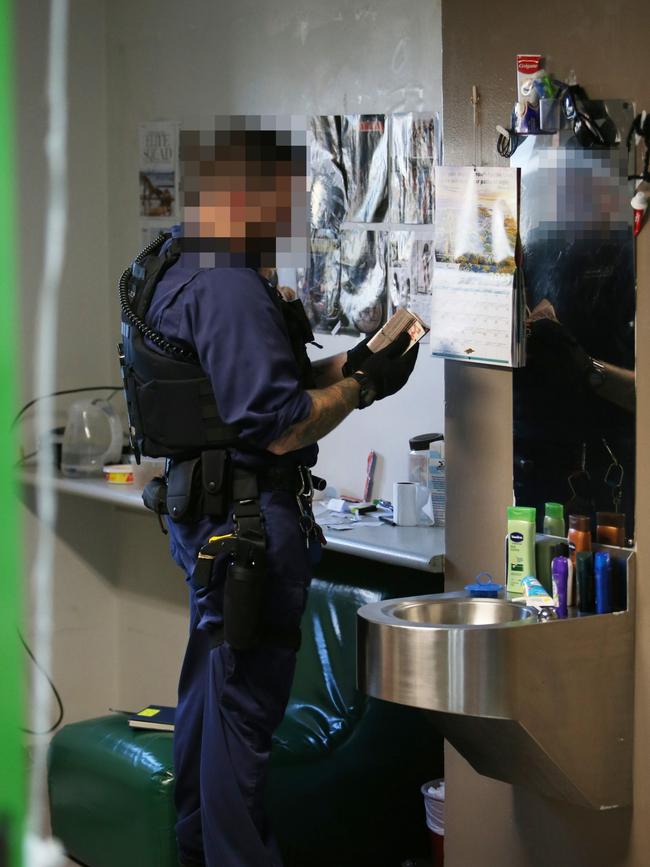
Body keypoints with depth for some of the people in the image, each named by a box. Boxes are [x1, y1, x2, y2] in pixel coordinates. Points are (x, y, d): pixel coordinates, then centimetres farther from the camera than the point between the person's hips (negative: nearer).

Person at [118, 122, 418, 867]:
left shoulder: (173, 269, 11)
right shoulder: (228, 287, -22)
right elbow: (279, 426, -23)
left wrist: (348, 363, 7)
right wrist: (363, 385, -11)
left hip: (204, 516, 11)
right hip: (250, 524, -11)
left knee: (211, 687, 20)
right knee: (245, 702, -2)